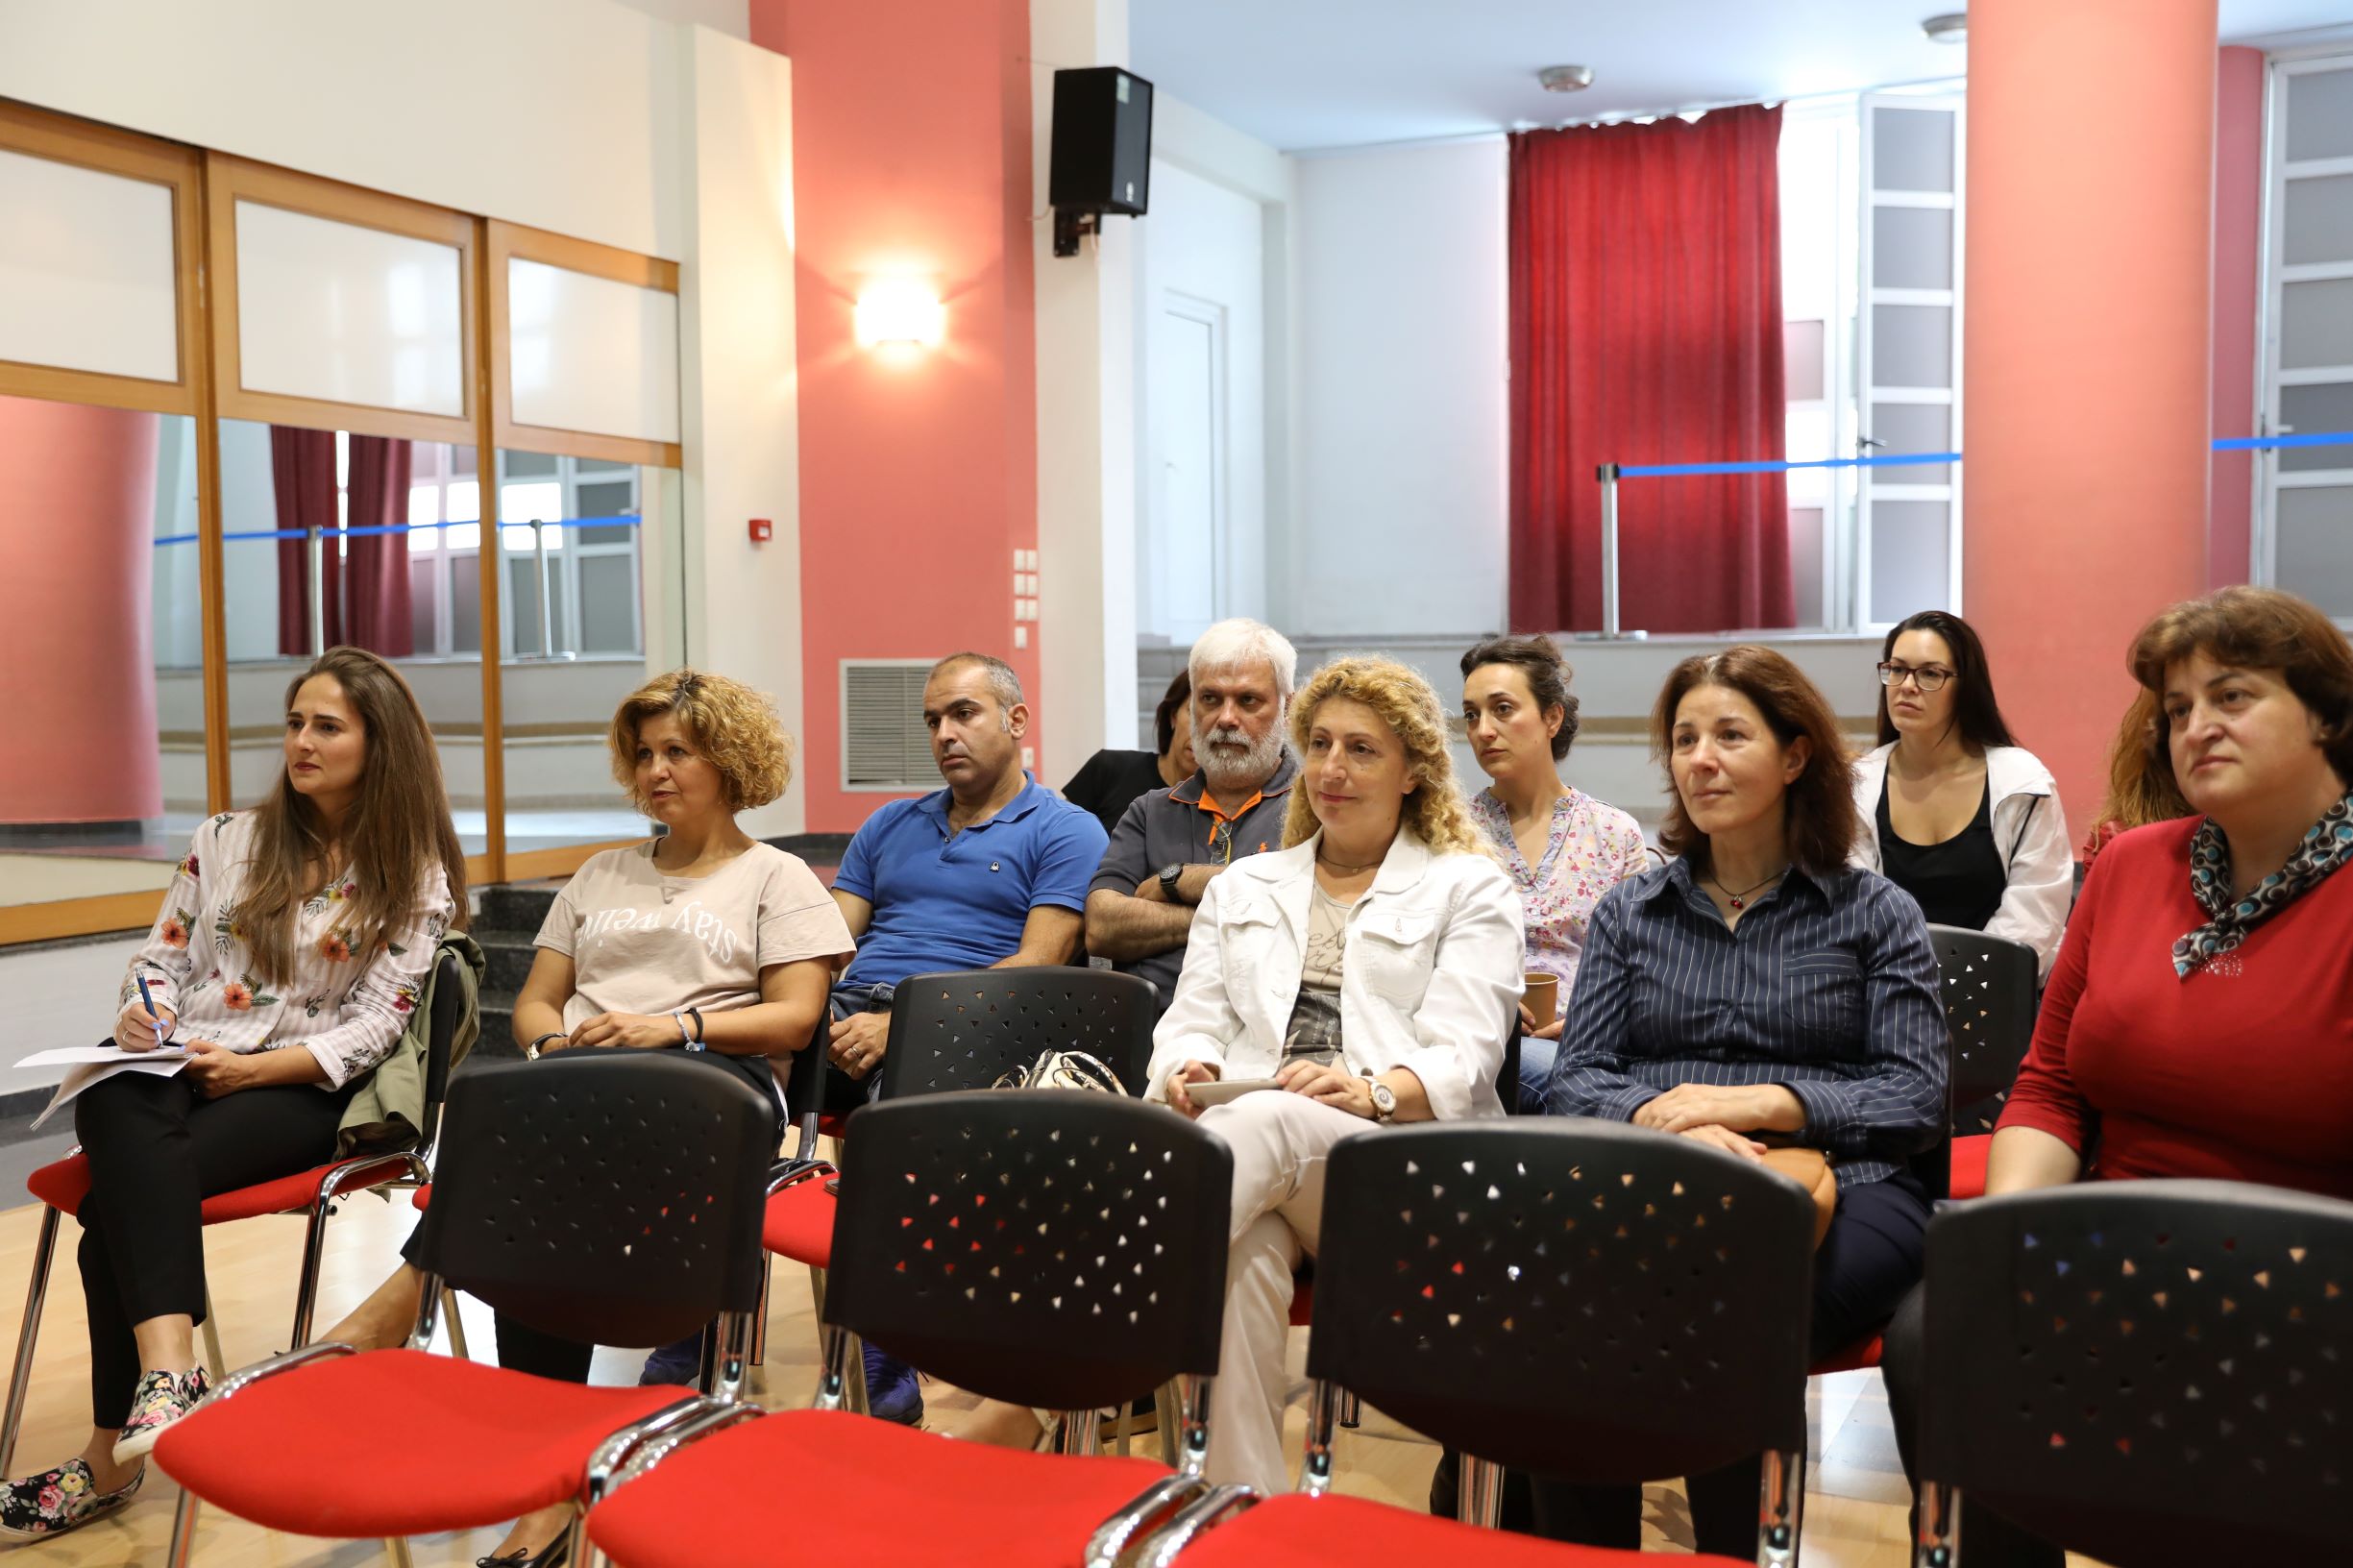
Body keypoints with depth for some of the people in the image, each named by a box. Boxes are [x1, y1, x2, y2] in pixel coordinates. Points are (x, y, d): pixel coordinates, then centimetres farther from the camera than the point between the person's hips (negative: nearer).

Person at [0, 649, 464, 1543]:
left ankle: (114, 1455, -26)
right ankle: (168, 1367, -42)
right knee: (126, 1112, -33)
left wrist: (254, 1066, -15)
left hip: (304, 1091, -3)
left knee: (125, 1193, -29)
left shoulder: (416, 880, 3)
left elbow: (374, 1024, -3)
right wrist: (139, 1010, -6)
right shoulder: (227, 841, 16)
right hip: (177, 1069, 3)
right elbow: (162, 956, 17)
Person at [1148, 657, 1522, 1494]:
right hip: (1255, 1142, 3)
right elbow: (1192, 1019, 17)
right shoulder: (1243, 886, 27)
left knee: (1263, 1123, -38)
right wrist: (1187, 1070, -9)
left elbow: (1462, 1056, 0)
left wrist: (1375, 1090, -23)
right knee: (1249, 1252, -36)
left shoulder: (1469, 888, 14)